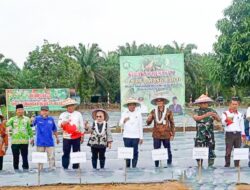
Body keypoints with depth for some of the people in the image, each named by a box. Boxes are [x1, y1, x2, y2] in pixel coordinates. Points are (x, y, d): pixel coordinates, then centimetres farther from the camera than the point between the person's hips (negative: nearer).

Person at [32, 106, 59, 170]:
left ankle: (52, 169, 9)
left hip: (50, 142, 1)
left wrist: (57, 138, 23)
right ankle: (40, 169, 17)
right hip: (40, 142, -1)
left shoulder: (51, 119, 6)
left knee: (51, 157, 1)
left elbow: (54, 129, 17)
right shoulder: (37, 118, 1)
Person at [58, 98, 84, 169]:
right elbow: (59, 124, -6)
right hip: (66, 137, 0)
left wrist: (82, 136, 7)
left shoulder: (78, 114, 7)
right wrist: (63, 123, -29)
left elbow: (82, 126, 10)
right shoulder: (63, 114, 5)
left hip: (76, 137, 0)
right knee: (66, 154, 1)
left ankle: (75, 168, 13)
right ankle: (65, 168, 8)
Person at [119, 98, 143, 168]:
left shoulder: (138, 113, 6)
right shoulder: (124, 113, 7)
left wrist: (141, 137, 5)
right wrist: (124, 121, -17)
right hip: (127, 136, 0)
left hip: (136, 136, 0)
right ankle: (127, 167, 8)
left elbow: (140, 126, 7)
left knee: (135, 152, -1)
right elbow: (121, 124, 6)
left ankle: (134, 166, 6)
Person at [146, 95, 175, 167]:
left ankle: (169, 165, 19)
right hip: (156, 135, 1)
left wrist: (172, 134, 1)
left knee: (168, 151, 6)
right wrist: (149, 119, -19)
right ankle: (156, 166, 14)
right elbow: (148, 123, 5)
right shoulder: (153, 112, 3)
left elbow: (172, 123, 4)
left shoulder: (168, 111, -1)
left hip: (166, 135, -1)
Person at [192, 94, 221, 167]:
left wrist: (215, 115, -26)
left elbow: (219, 119, -3)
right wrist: (205, 115, -34)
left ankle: (210, 165, 12)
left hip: (210, 135, 1)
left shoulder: (211, 111, 6)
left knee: (211, 150, 0)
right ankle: (199, 166, 12)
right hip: (200, 135, -1)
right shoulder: (197, 111, 3)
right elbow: (195, 118, -18)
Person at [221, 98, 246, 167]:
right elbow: (223, 123, -10)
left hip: (238, 134, 3)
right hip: (229, 134, -3)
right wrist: (226, 120, -33)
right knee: (228, 150, -5)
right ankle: (227, 163, 2)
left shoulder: (240, 114, 16)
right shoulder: (225, 113, 4)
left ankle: (237, 164, 11)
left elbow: (242, 125, 20)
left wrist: (243, 135, 15)